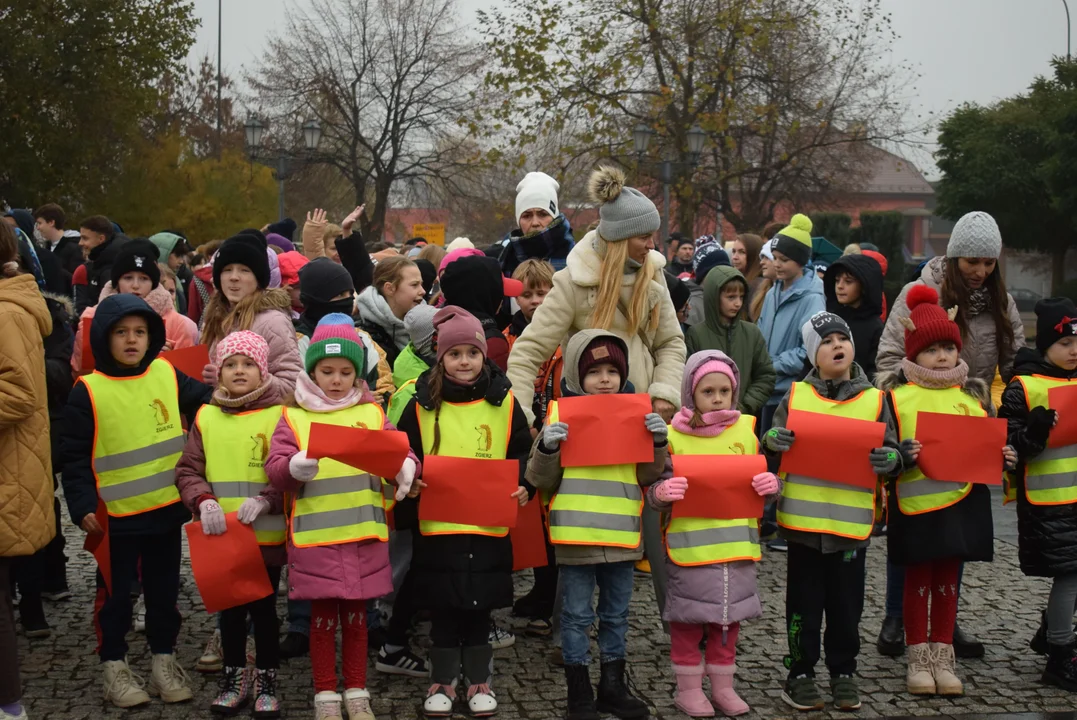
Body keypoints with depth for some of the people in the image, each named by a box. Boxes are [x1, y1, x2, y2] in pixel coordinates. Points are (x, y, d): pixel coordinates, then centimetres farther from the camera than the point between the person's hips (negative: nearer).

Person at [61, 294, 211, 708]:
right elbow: (75, 456, -8)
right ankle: (114, 665, 22)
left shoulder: (167, 374, 0)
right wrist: (82, 506, -14)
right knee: (117, 593, 9)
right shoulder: (88, 391, -9)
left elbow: (204, 404, 14)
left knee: (164, 589, 15)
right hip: (117, 515, -3)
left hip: (167, 509, 3)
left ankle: (164, 658, 28)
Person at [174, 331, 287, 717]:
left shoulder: (279, 416, -6)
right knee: (229, 608, 15)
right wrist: (204, 501, -16)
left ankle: (266, 681, 23)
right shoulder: (206, 417, 2)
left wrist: (266, 500, -21)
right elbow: (188, 470, 2)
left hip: (267, 535, -3)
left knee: (264, 609, 8)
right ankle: (235, 678, 30)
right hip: (221, 536, 3)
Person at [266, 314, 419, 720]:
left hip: (364, 535, 2)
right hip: (315, 537, -2)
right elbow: (274, 470, -7)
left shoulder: (372, 414, 7)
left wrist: (406, 468, -19)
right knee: (323, 619, 6)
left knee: (356, 617, 12)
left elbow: (398, 452, 3)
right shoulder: (294, 418, 0)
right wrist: (294, 467, -28)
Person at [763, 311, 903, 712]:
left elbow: (893, 456, 5)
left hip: (851, 521, 1)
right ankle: (800, 673, 19)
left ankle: (843, 672, 23)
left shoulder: (874, 400, 3)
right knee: (805, 602, 7)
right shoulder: (795, 396, 3)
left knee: (846, 604, 9)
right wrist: (771, 441, -16)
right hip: (803, 519, 0)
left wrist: (890, 460, -17)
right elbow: (769, 449, 6)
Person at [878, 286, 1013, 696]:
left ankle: (942, 658, 22)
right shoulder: (895, 396, -5)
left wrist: (1004, 459, -2)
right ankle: (918, 659, 18)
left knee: (948, 581, 12)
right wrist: (901, 455, -24)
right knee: (918, 581, 7)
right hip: (914, 504, -3)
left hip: (962, 503, 4)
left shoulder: (973, 394, 9)